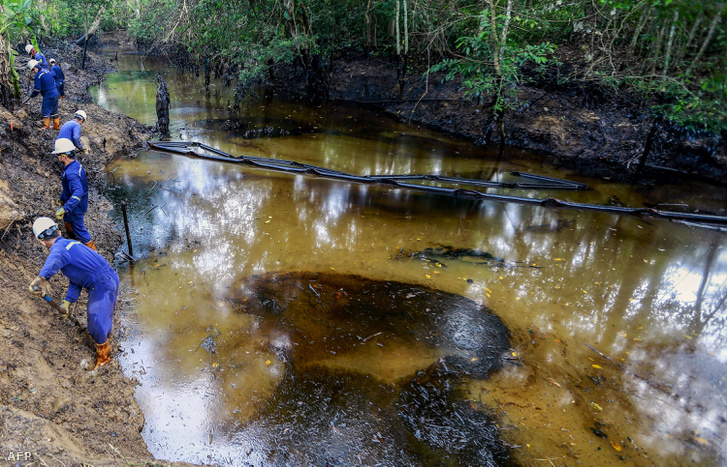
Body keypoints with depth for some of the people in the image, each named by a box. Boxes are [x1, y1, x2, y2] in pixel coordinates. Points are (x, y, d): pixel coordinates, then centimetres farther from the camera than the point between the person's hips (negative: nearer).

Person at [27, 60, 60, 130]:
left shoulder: (38, 75, -13)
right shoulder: (46, 70, 11)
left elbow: (37, 89, -13)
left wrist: (32, 95, 3)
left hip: (48, 95, -8)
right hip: (55, 93, 8)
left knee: (45, 111, -1)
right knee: (54, 111, 16)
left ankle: (46, 127, 0)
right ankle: (57, 126, 22)